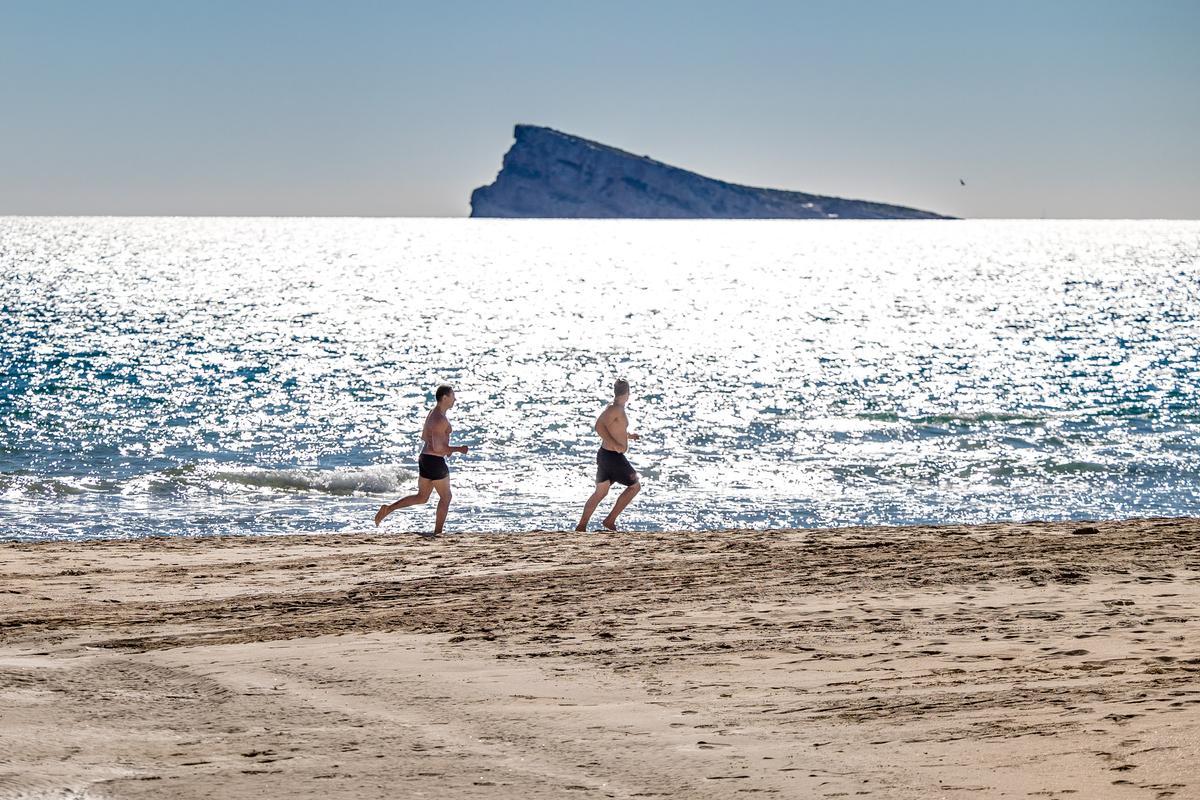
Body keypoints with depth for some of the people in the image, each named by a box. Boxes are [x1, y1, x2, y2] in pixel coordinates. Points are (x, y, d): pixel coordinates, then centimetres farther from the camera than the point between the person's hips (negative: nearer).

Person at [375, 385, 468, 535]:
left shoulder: (432, 414, 12)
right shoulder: (440, 420, -20)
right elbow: (437, 448, -24)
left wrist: (445, 448, 21)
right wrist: (458, 449, -14)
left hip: (424, 458, 9)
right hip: (435, 461, -9)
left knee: (421, 498, 16)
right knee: (445, 497, 9)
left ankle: (388, 509, 5)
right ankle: (437, 532, 15)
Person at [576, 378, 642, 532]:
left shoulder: (614, 407, 12)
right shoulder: (616, 409, -18)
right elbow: (599, 426, -29)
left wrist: (628, 435, 31)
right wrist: (614, 444, -29)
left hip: (604, 455, 9)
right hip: (614, 457, -9)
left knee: (600, 493, 15)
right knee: (635, 486, 7)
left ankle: (581, 526, 14)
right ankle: (610, 519, 4)